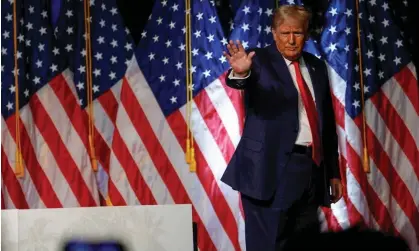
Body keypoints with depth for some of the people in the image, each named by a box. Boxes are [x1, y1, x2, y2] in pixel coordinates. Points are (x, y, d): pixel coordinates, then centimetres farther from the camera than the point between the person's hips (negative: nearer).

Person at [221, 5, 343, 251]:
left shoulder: (317, 67, 13)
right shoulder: (259, 61, -4)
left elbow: (328, 121, 17)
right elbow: (241, 81, -27)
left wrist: (333, 171, 15)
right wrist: (240, 73, -51)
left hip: (312, 167, 6)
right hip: (273, 169, -6)